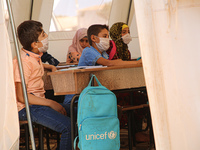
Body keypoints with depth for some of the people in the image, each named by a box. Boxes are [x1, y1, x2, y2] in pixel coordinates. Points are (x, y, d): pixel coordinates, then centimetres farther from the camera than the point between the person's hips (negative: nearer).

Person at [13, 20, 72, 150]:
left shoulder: (35, 56, 11)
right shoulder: (23, 62, -18)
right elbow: (21, 96, -22)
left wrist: (50, 67, 22)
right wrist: (50, 103, -19)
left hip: (39, 102, 10)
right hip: (27, 108, -10)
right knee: (68, 126, -26)